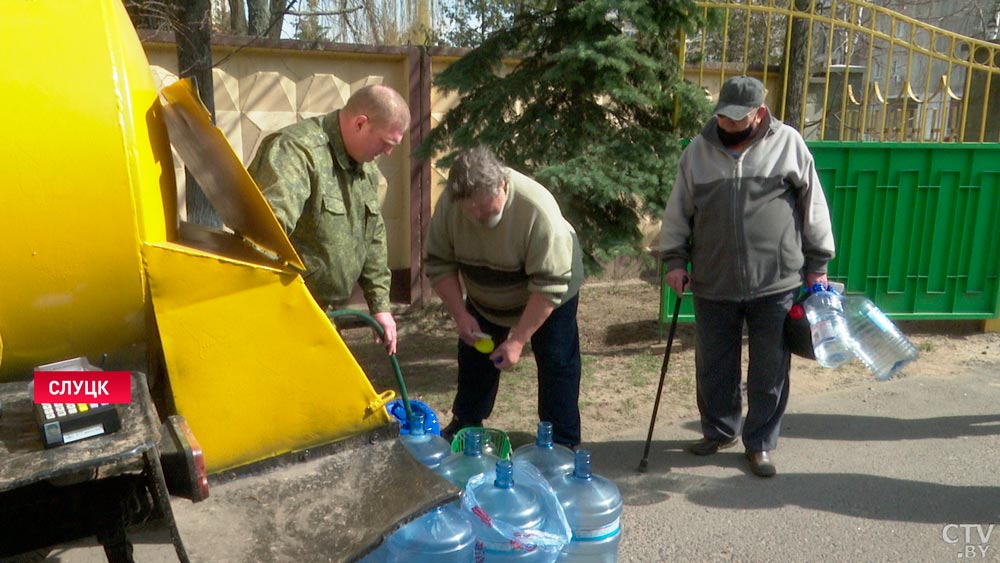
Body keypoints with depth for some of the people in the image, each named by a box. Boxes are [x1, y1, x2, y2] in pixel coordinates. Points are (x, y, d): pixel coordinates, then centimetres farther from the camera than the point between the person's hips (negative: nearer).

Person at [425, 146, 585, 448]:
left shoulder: (537, 209, -38)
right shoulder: (449, 202, -26)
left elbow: (549, 285, -35)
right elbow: (439, 264, -15)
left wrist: (518, 340, -34)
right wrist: (460, 314, -23)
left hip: (549, 297, -4)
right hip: (485, 298, 5)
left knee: (557, 366, -4)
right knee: (474, 357, 13)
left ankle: (563, 445, 8)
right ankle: (464, 425, 32)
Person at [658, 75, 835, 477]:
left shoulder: (788, 143, -1)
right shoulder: (698, 150, 3)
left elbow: (813, 207, 4)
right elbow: (678, 211, 9)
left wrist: (817, 263, 5)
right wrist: (675, 258, 3)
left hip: (776, 284, -1)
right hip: (713, 285, 2)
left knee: (770, 370, 8)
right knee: (713, 367, 13)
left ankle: (760, 443, 25)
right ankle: (719, 431, 35)